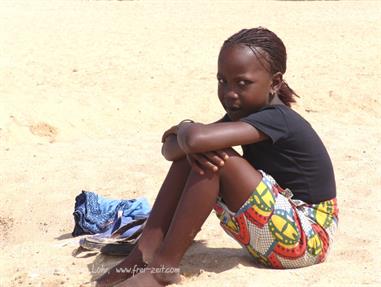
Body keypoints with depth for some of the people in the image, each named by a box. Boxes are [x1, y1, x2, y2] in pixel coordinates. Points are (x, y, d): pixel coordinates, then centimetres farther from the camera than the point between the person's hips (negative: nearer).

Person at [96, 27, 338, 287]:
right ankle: (144, 254, -8)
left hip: (307, 239, -9)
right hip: (278, 234, 9)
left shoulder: (276, 119, -23)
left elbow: (196, 138, -39)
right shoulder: (243, 112, 5)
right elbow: (170, 148, -2)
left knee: (218, 158, -24)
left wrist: (184, 128, -14)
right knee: (194, 156, -4)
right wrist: (191, 149, -26)